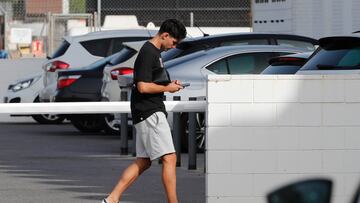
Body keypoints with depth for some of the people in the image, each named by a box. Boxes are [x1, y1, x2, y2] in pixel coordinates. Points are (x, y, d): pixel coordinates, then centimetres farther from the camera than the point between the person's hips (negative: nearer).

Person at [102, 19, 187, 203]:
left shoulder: (154, 52, 17)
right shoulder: (148, 53, -15)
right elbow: (143, 86, -21)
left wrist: (169, 84, 12)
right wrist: (167, 88, -10)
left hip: (149, 114, 10)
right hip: (150, 113, -10)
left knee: (143, 162, 10)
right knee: (169, 158, -11)